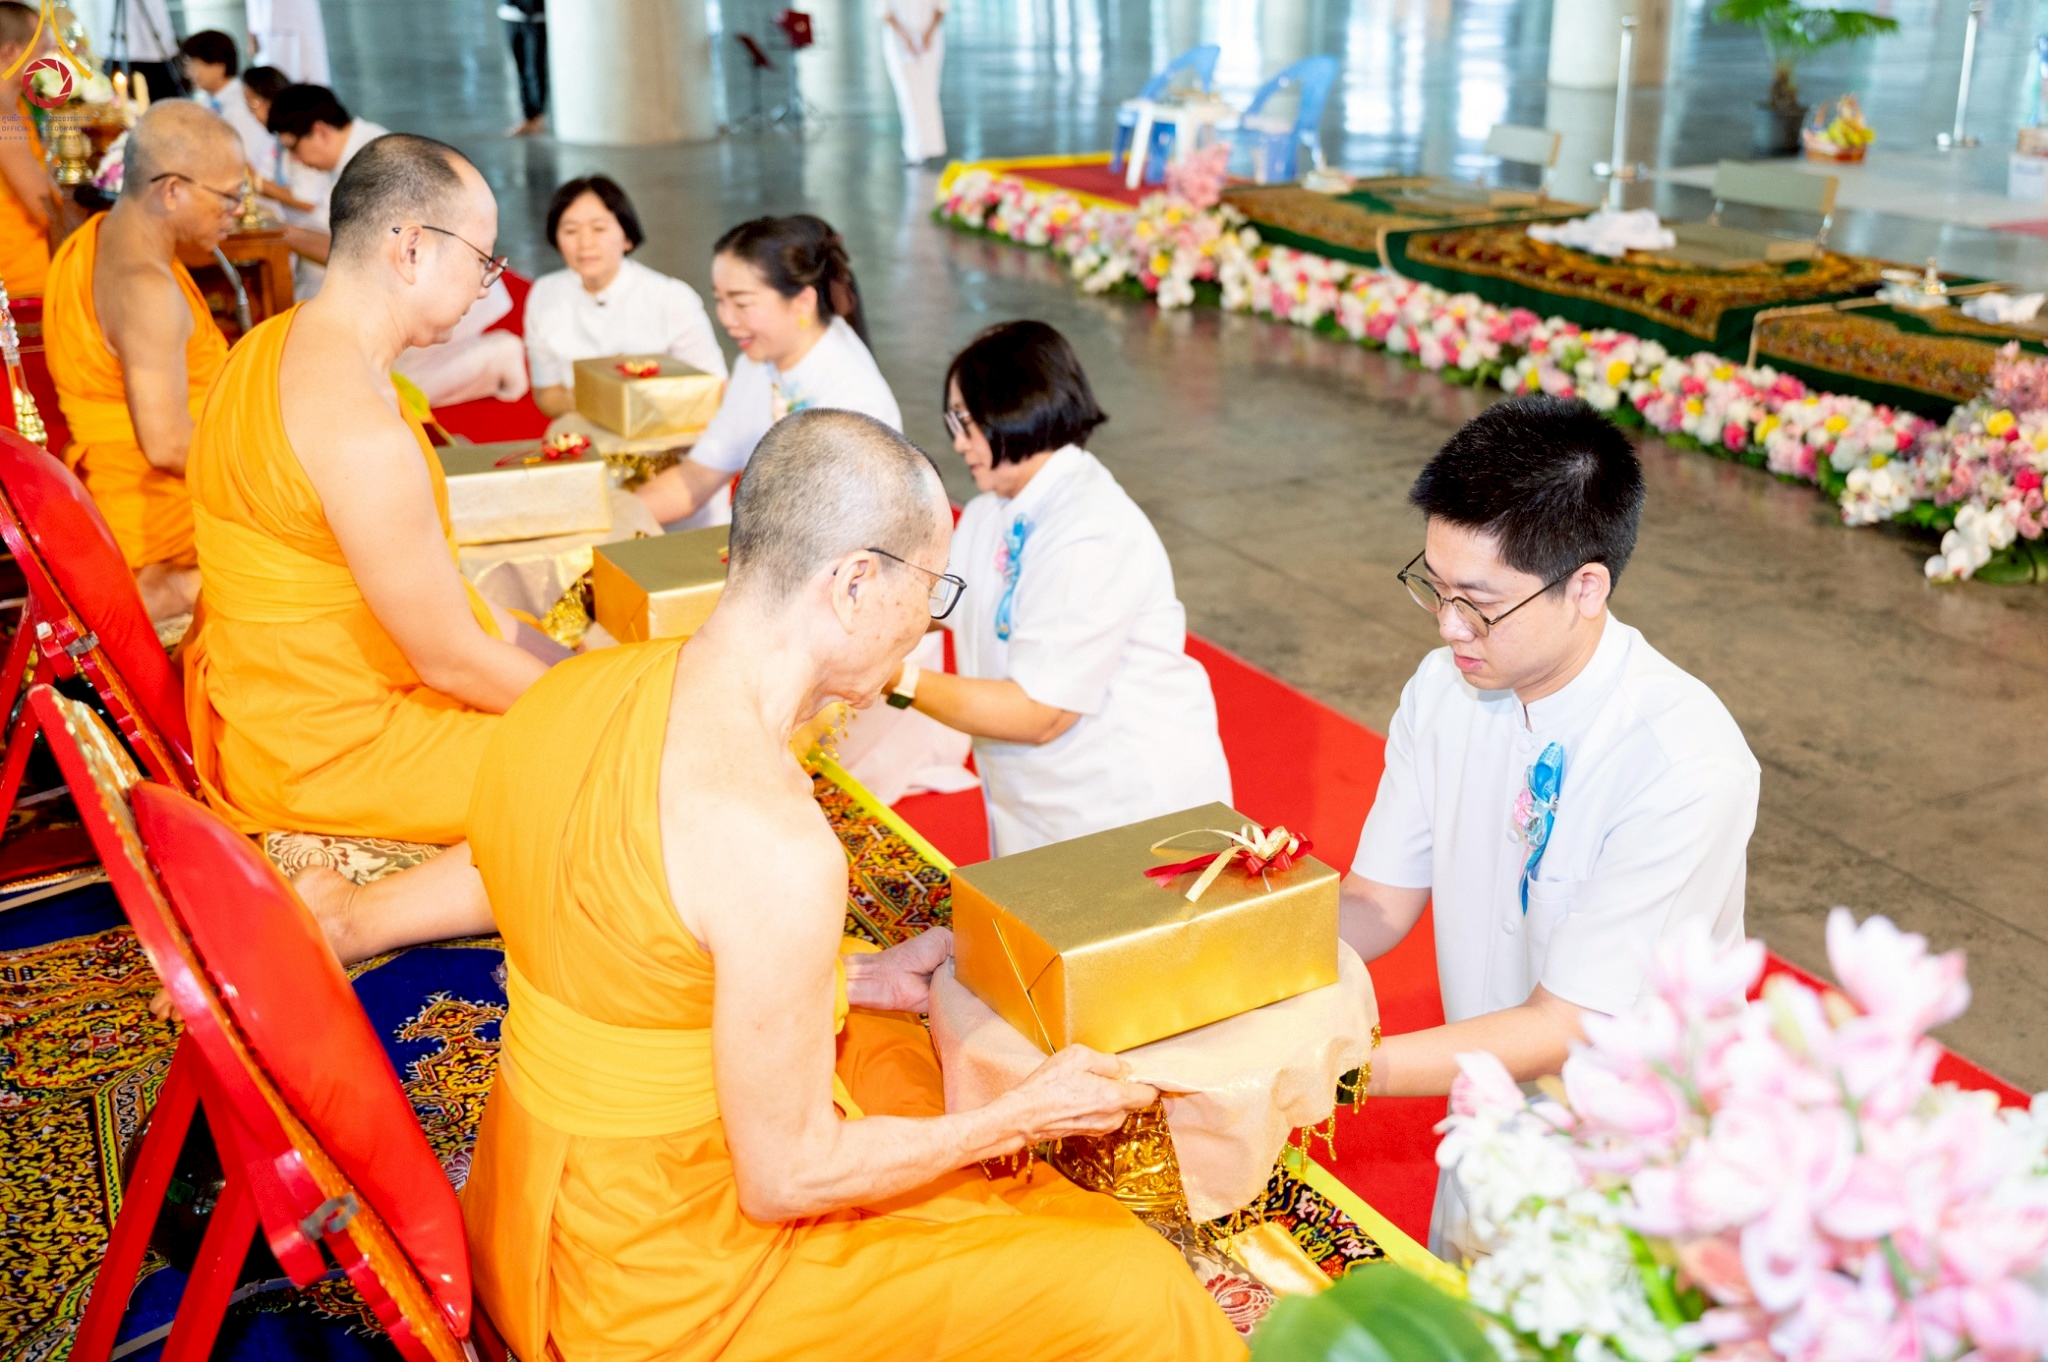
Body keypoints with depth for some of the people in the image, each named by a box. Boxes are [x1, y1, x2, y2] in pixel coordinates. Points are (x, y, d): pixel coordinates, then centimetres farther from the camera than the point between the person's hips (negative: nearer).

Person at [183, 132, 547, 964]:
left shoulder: (275, 344, 4)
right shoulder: (361, 427, -28)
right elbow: (450, 659, -20)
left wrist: (498, 626, 14)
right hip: (327, 753, -10)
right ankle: (351, 922, -11)